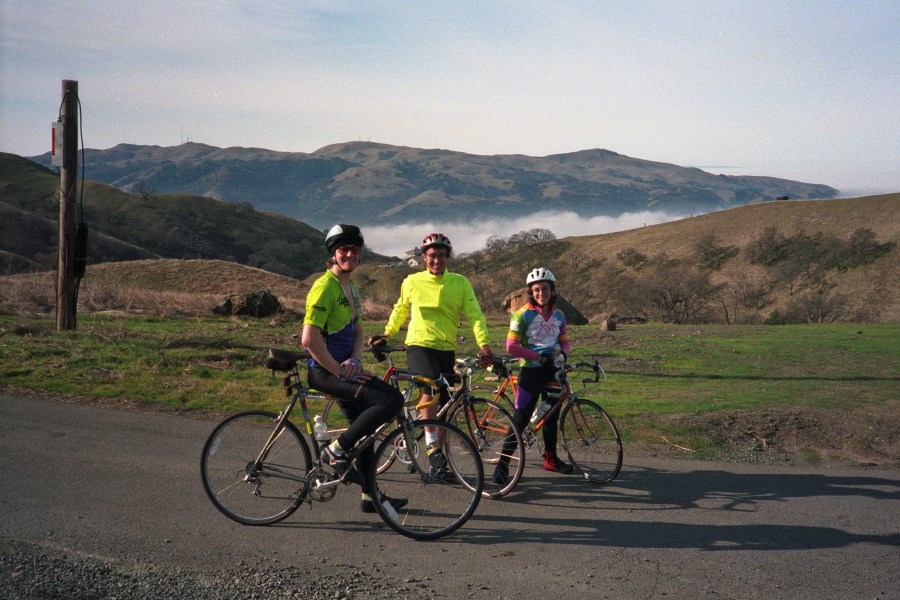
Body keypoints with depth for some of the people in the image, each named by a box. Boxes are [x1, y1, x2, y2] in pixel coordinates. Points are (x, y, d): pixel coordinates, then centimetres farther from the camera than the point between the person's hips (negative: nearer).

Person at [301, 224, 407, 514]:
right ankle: (336, 450, -12)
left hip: (343, 368, 10)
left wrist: (353, 361, -5)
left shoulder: (351, 289, 15)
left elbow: (358, 332, 15)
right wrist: (339, 371, -20)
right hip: (325, 371, -10)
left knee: (364, 428, 16)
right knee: (391, 399, -22)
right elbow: (309, 339, -24)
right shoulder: (325, 287, -16)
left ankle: (370, 495, 29)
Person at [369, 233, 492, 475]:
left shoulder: (460, 283, 2)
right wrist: (386, 334, 12)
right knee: (432, 386, -30)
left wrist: (484, 344, -17)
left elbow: (474, 314, -4)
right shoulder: (412, 282, 2)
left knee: (444, 403, 7)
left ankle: (440, 462, 21)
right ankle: (431, 443, -19)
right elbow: (400, 310, 19)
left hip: (447, 349, 2)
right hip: (419, 346, -2)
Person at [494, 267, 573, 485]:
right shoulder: (523, 314, -8)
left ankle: (551, 458, 30)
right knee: (521, 418, -10)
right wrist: (538, 356, -19)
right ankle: (503, 463, -6)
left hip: (553, 370, 5)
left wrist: (563, 354, -8)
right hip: (531, 370, -5)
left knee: (552, 416, 15)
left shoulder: (559, 316, 8)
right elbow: (511, 346, -12)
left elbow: (564, 341, 15)